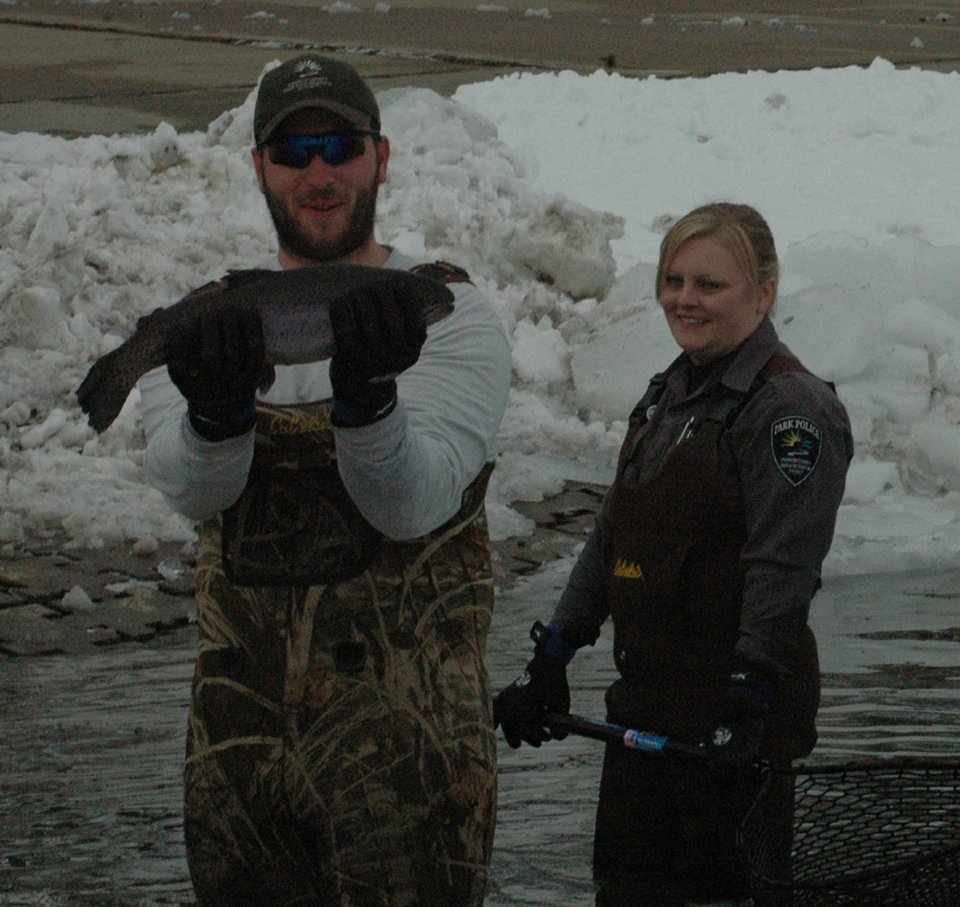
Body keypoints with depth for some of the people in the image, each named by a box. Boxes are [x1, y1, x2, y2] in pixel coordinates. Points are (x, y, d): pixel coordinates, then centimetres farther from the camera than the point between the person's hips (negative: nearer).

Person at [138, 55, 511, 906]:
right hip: (239, 733, 4)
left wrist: (366, 393, -33)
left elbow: (411, 505, -14)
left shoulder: (450, 315, 1)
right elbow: (192, 486, -10)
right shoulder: (210, 321, 10)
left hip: (404, 735, -3)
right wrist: (218, 408, -32)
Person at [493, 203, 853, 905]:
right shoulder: (670, 395, 15)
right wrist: (552, 656, 17)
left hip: (738, 704, -9)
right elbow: (610, 539, 20)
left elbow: (782, 573, -20)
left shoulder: (794, 410, -13)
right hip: (645, 697, 9)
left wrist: (748, 701, -26)